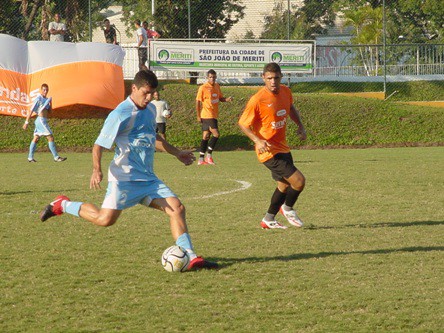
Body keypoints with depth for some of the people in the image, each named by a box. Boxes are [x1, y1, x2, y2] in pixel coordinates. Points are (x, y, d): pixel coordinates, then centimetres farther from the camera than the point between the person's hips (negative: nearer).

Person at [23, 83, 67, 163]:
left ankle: (30, 157, 12)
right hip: (41, 120, -9)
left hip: (41, 121, 9)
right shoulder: (38, 99, -10)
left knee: (36, 139, 10)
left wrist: (50, 103, 1)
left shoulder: (46, 99, 15)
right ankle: (56, 157, -11)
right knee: (50, 137, -10)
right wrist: (26, 122, -12)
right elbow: (31, 111, -11)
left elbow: (49, 111, 17)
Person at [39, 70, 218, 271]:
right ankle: (63, 205, 9)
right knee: (105, 219, -14)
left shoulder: (150, 110, 15)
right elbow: (99, 145, -12)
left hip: (148, 179, 7)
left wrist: (177, 153, 36)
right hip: (125, 177, -7)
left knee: (177, 209, -6)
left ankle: (191, 258, -7)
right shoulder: (121, 114, -11)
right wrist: (96, 170, -27)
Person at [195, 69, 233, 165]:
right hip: (207, 115, -7)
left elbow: (220, 98, 20)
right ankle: (209, 155, -5)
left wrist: (227, 99, -2)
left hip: (214, 115, 7)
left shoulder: (217, 86, 10)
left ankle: (201, 159, 12)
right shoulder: (203, 88, -10)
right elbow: (198, 102, -8)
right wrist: (198, 116, -10)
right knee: (216, 134, -14)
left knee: (206, 136, 9)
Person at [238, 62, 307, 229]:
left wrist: (300, 125, 7)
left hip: (282, 147, 8)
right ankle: (287, 209, 15)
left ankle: (268, 220, 36)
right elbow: (242, 124, -14)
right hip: (269, 151, -8)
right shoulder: (257, 100, -22)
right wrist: (257, 140, -27)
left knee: (285, 185, 21)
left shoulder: (285, 92, -1)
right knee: (298, 181, -14)